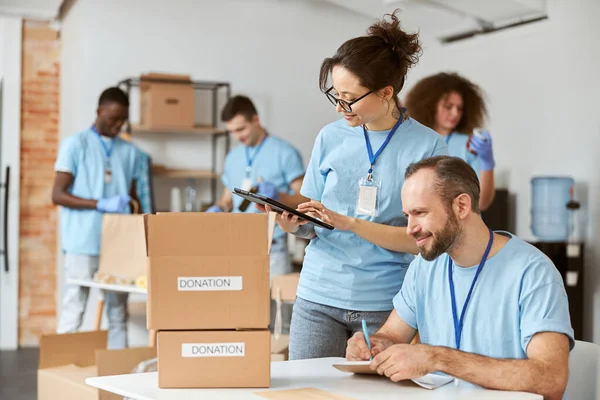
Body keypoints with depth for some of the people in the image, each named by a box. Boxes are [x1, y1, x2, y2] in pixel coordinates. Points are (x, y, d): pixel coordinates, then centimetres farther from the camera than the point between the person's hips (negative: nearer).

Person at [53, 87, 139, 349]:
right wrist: (102, 204, -19)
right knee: (73, 313, -2)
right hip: (83, 244, -4)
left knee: (118, 314, 9)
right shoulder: (75, 144, -1)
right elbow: (58, 195, -7)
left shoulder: (129, 151, 13)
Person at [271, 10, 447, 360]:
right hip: (319, 297, 3)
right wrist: (294, 224, -13)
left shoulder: (428, 147, -5)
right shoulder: (330, 138, 5)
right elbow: (311, 224, 9)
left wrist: (351, 224, -18)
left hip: (385, 304, -2)